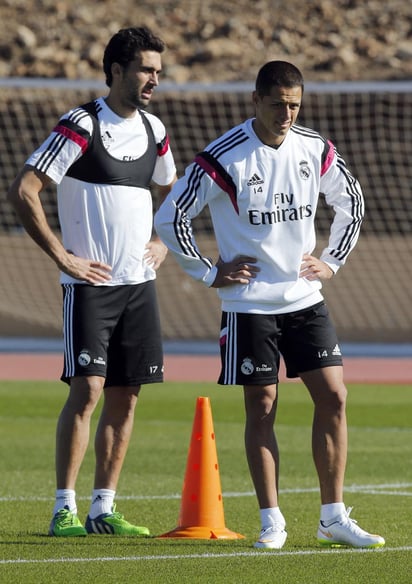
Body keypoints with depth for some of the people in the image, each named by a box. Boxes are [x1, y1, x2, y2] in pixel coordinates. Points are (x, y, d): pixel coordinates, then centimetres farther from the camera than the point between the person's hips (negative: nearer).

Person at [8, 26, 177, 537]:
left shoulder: (153, 130, 11)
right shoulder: (81, 126, -11)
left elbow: (172, 193, 31)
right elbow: (22, 191, -15)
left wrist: (164, 243, 16)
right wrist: (61, 256, -14)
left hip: (139, 283, 7)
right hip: (90, 282, -7)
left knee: (125, 398, 5)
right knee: (87, 389, -13)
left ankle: (103, 509, 11)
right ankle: (64, 509, -8)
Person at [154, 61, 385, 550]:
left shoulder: (315, 150, 2)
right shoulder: (223, 158, -13)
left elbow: (351, 203, 20)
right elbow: (170, 219, -9)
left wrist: (331, 262, 11)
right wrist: (211, 274, -5)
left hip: (305, 300, 4)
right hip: (250, 304, -4)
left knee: (332, 398, -1)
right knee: (261, 409, -1)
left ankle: (333, 518, 7)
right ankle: (271, 520, 7)